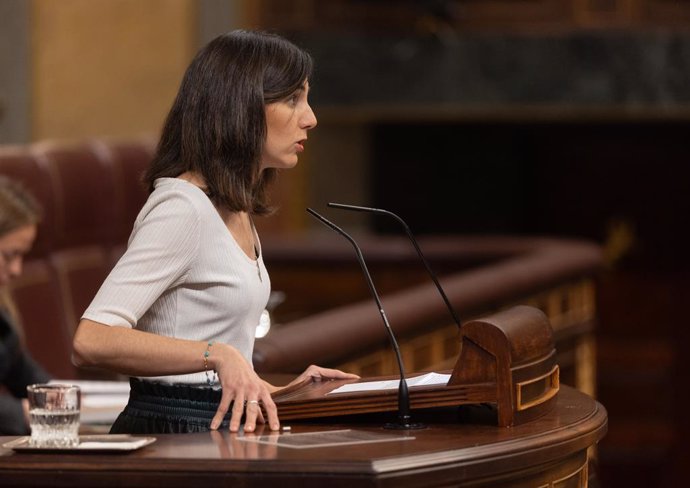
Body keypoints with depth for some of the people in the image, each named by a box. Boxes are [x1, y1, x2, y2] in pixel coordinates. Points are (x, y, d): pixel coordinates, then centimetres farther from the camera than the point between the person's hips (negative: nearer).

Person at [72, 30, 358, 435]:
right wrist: (218, 356, -31)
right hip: (172, 433, -9)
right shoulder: (183, 208, -13)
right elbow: (92, 340, -24)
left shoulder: (236, 211, 16)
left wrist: (270, 392, 16)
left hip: (217, 428, 9)